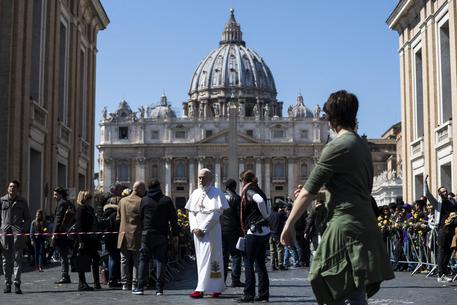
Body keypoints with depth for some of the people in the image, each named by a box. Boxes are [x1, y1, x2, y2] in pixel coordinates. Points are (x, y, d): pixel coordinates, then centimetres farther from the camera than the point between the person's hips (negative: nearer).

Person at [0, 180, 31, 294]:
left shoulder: (22, 202, 10)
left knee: (17, 258, -5)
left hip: (18, 232, -1)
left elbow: (27, 218, 12)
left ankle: (17, 284, -6)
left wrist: (25, 230, -1)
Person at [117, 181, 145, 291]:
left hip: (124, 236, 5)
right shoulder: (141, 202, -10)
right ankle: (135, 284, 2)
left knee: (124, 261, 10)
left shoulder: (122, 201, 7)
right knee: (137, 261, 3)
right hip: (137, 236, -4)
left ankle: (125, 284, 12)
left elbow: (118, 218, 13)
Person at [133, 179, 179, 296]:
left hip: (147, 235, 0)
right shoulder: (167, 200, 2)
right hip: (162, 235, 0)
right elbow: (173, 218, 3)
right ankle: (159, 288, 0)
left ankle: (140, 287, 4)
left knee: (144, 260, 6)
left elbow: (140, 217, 7)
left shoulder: (144, 200, 3)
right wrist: (175, 234, 8)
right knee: (160, 260, 3)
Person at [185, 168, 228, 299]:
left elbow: (215, 213, -12)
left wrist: (202, 229, -15)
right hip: (198, 231, 6)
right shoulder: (195, 193, 13)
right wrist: (194, 228, -4)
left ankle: (201, 289, -12)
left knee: (207, 259, -9)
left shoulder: (216, 193, -5)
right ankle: (216, 288, 13)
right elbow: (191, 212, 12)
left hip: (211, 231, -6)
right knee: (201, 259, 6)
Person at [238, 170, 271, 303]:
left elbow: (260, 201, -28)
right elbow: (268, 211, 16)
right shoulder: (258, 191, 16)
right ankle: (264, 293, 13)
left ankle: (249, 294, -3)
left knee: (248, 263, -2)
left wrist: (264, 216, -14)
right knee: (260, 262, 12)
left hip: (254, 231, -8)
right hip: (265, 231, 8)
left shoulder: (248, 191, -8)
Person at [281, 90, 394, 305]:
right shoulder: (362, 145, 15)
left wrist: (289, 224, -5)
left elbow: (308, 192, -12)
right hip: (364, 221, 9)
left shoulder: (338, 146, -11)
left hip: (346, 224, -9)